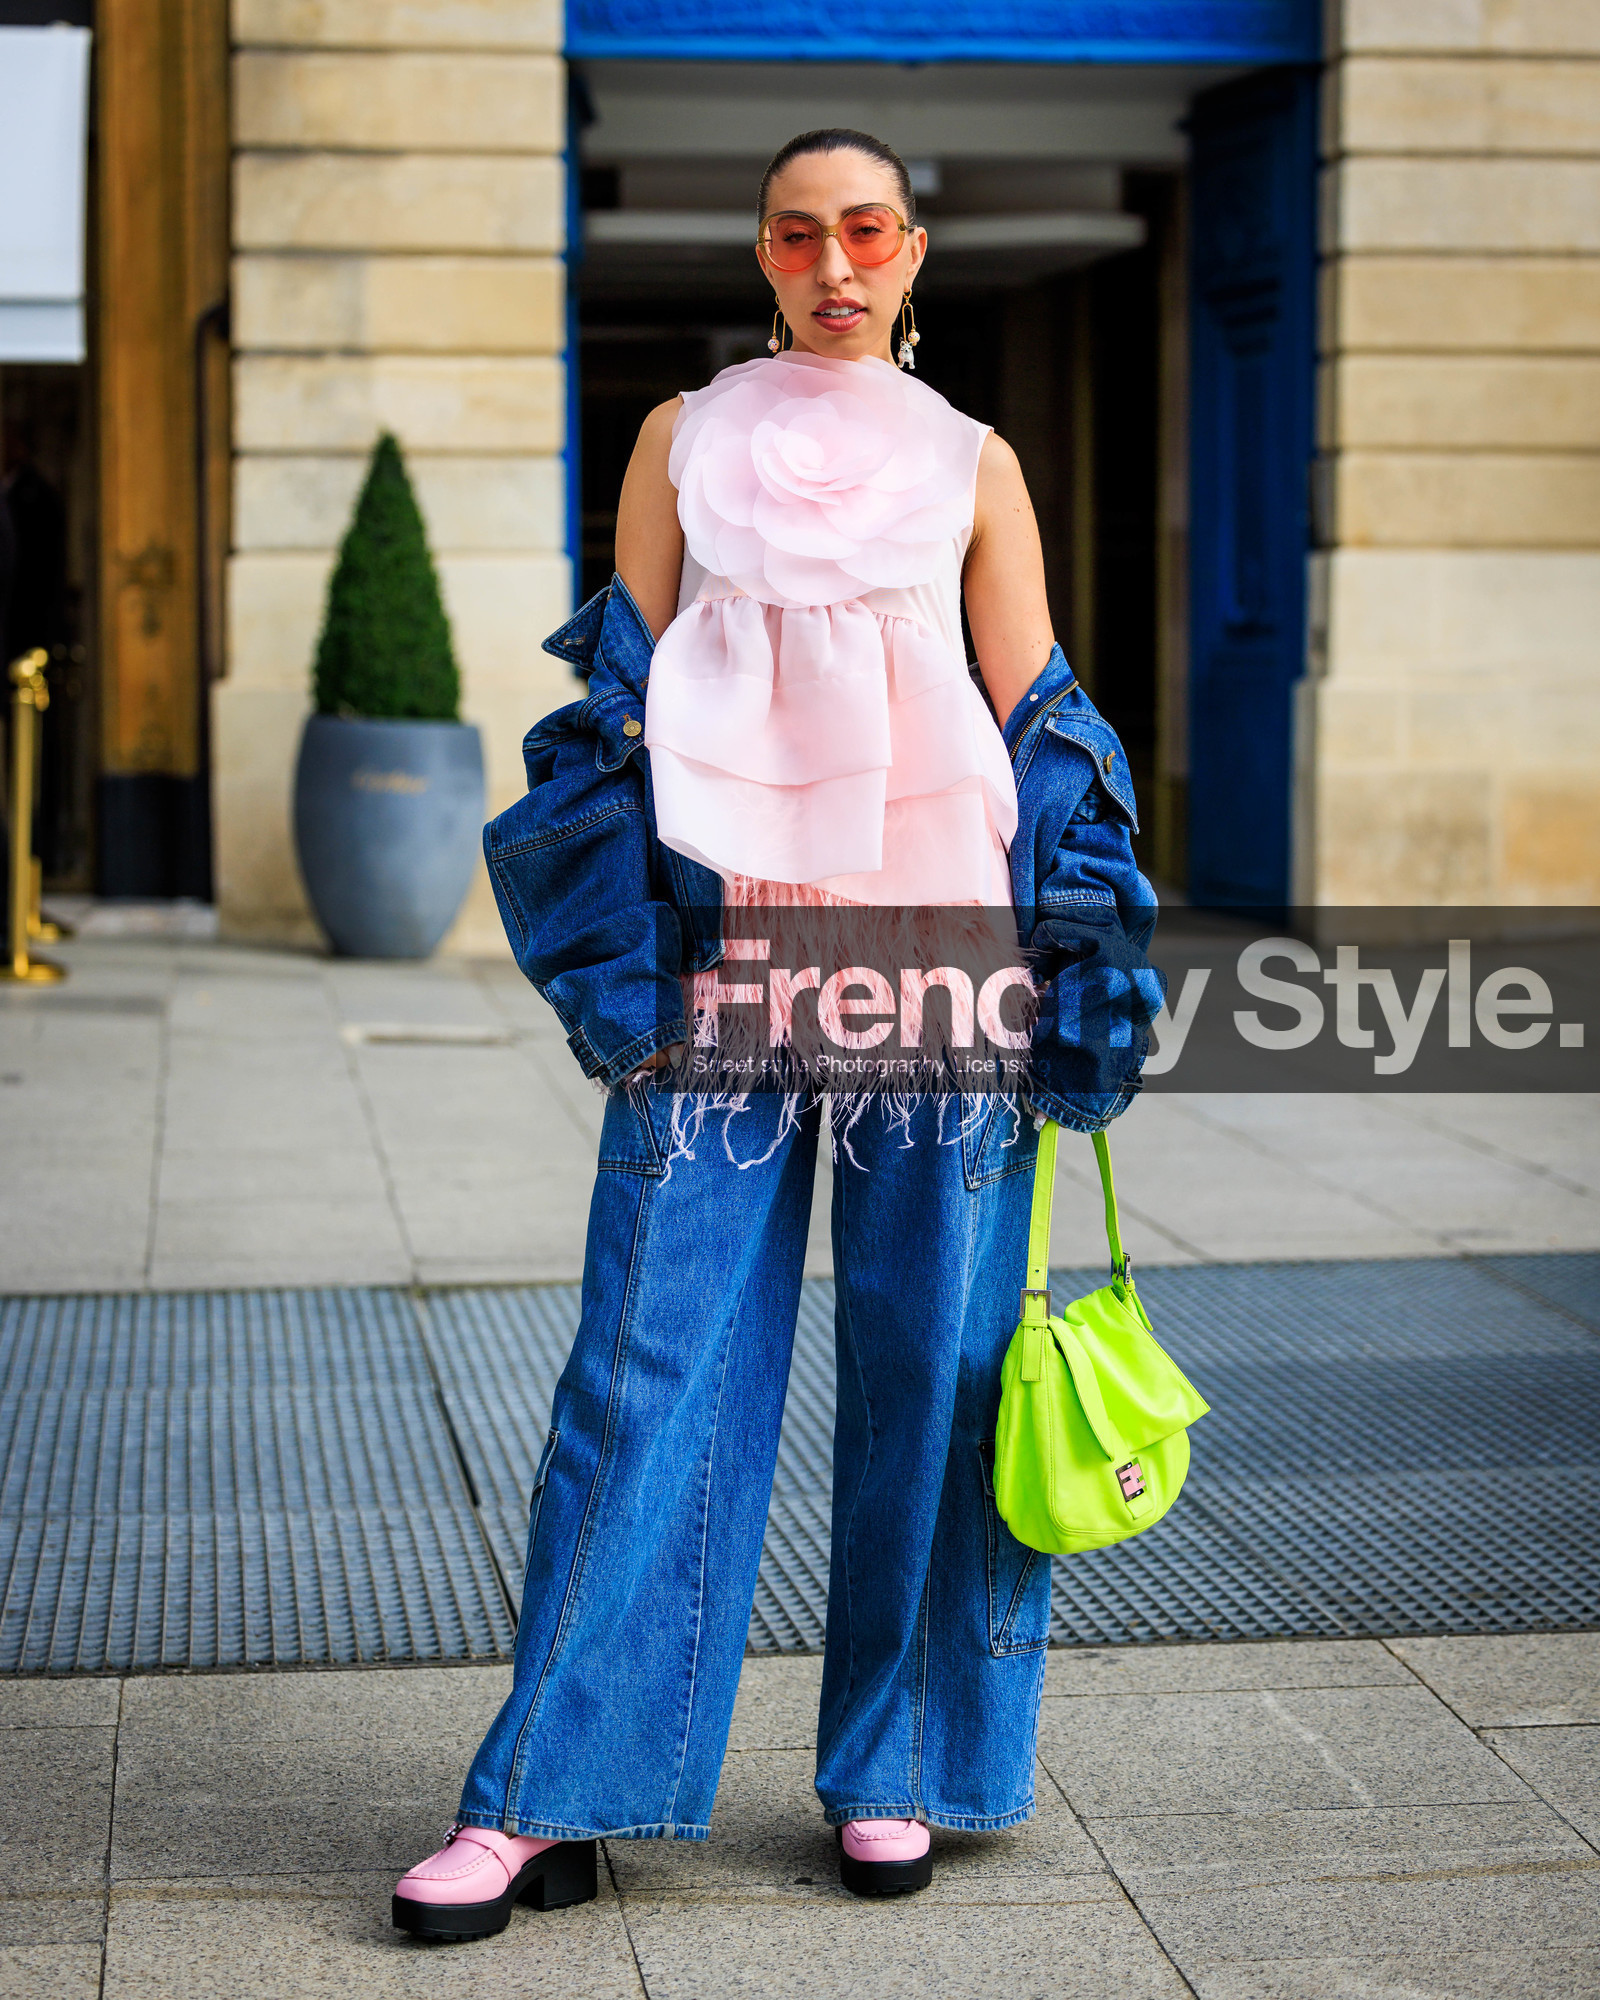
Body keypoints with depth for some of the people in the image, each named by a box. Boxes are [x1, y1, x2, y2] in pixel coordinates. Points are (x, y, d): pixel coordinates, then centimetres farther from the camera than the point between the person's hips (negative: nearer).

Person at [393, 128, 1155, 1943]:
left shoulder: (971, 463, 11)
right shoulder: (685, 440, 11)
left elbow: (1038, 733, 11)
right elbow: (622, 700, 9)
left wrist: (1060, 980, 4)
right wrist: (623, 970, -1)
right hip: (720, 927, 0)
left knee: (923, 1355, 2)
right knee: (653, 1352, -4)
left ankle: (893, 1767, 16)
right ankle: (549, 1794, 2)